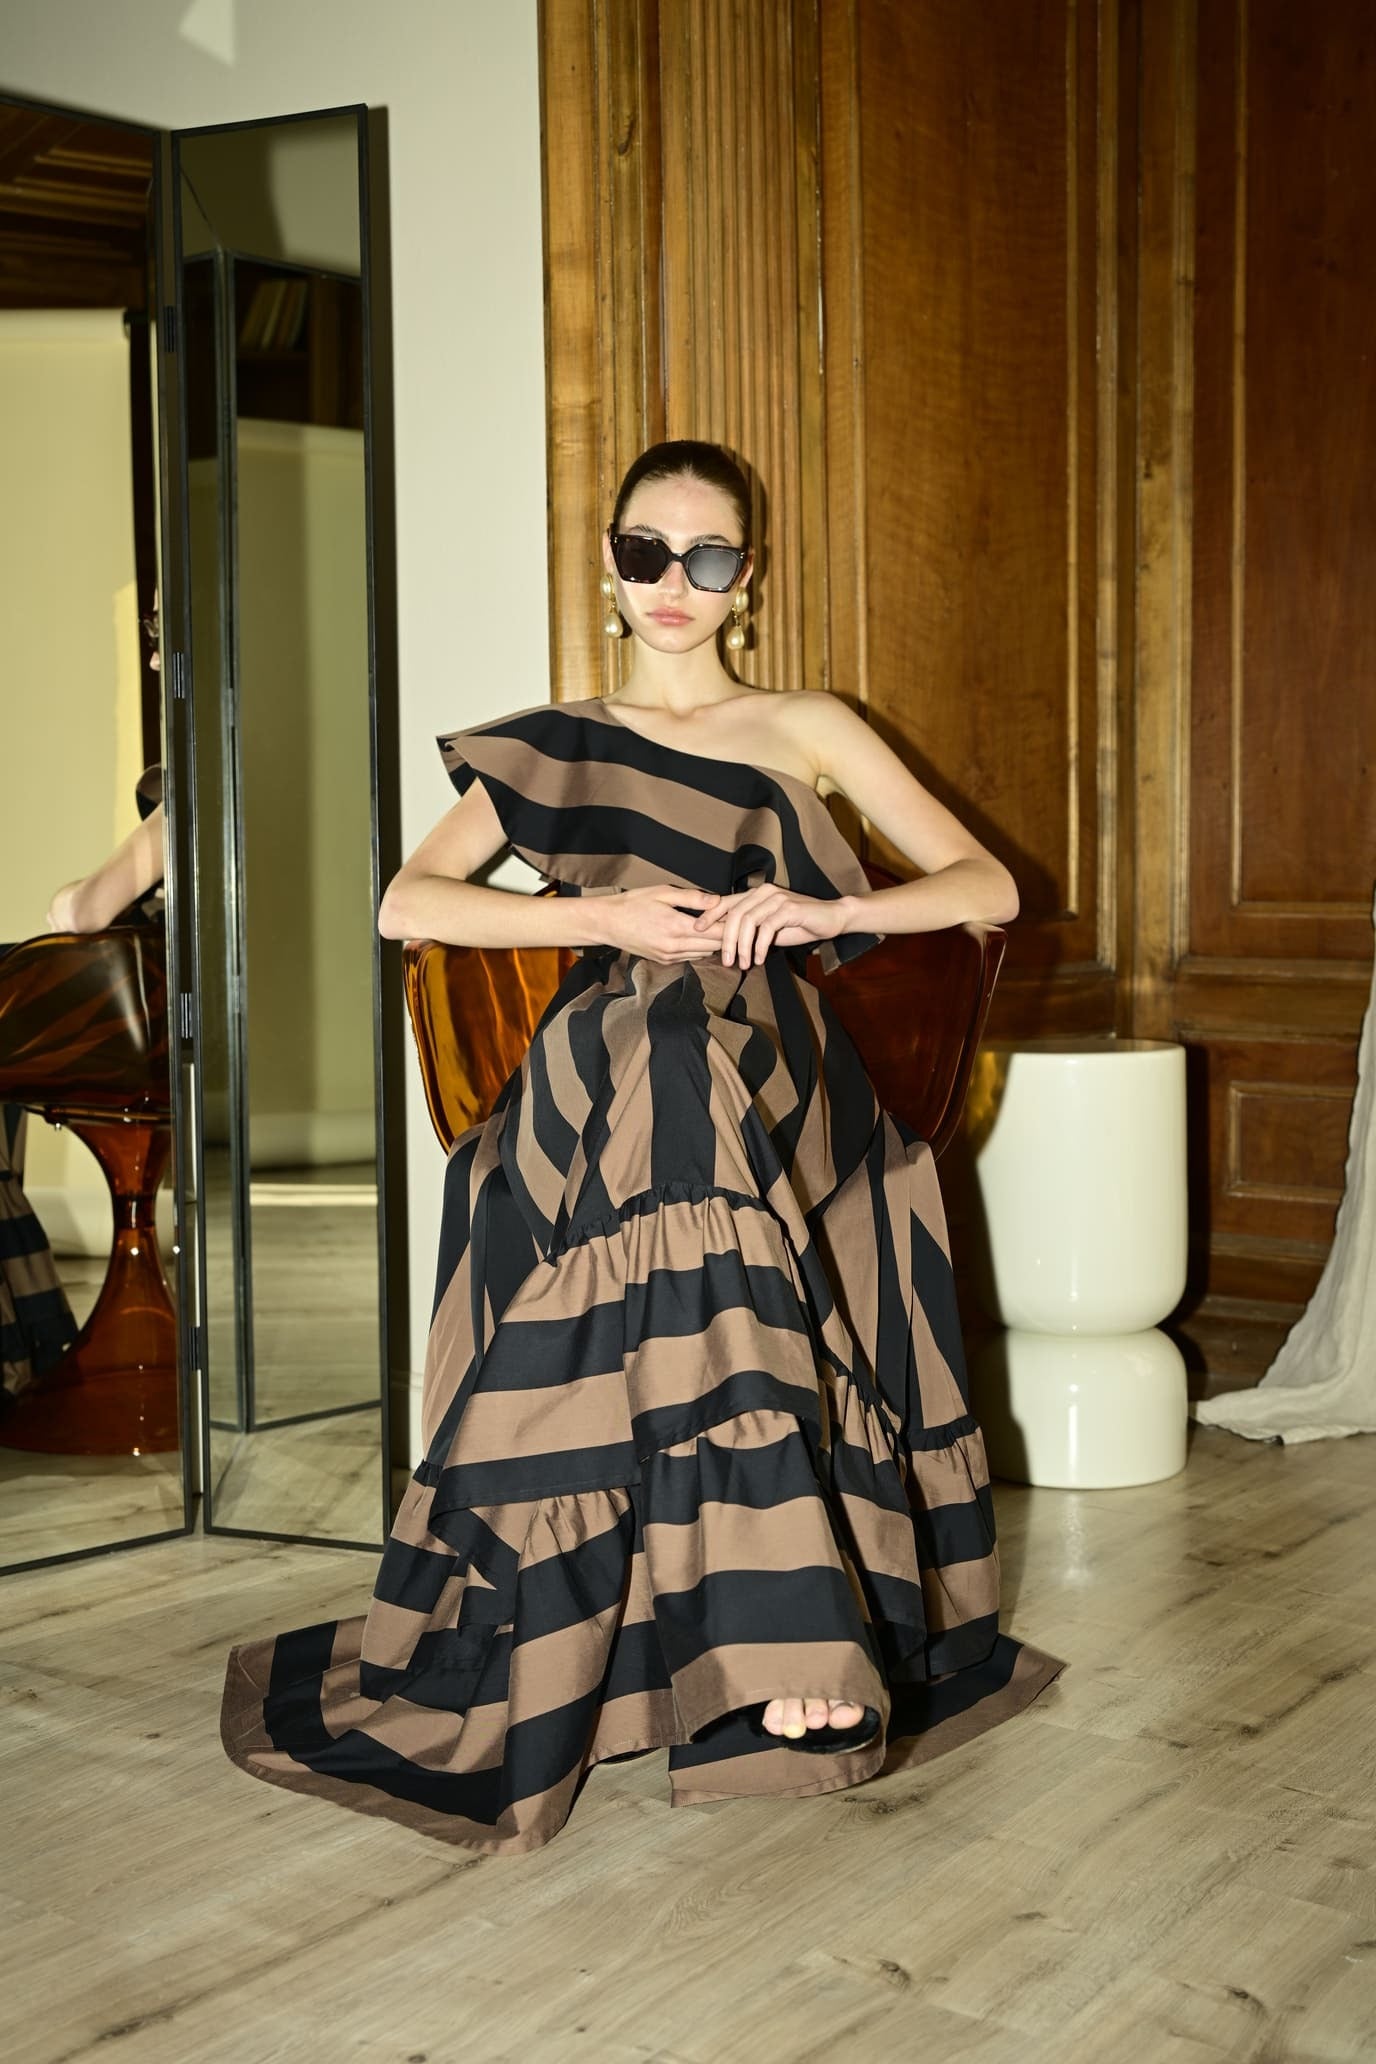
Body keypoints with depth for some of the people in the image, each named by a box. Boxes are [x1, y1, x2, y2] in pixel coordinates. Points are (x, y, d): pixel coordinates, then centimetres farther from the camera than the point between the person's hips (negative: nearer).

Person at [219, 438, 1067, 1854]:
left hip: (776, 1081, 0)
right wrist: (605, 916, -10)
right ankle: (791, 1649, -33)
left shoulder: (807, 732, 18)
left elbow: (986, 886, 9)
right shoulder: (551, 748, 20)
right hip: (601, 1087, 1)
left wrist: (830, 908, -10)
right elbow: (406, 901, 4)